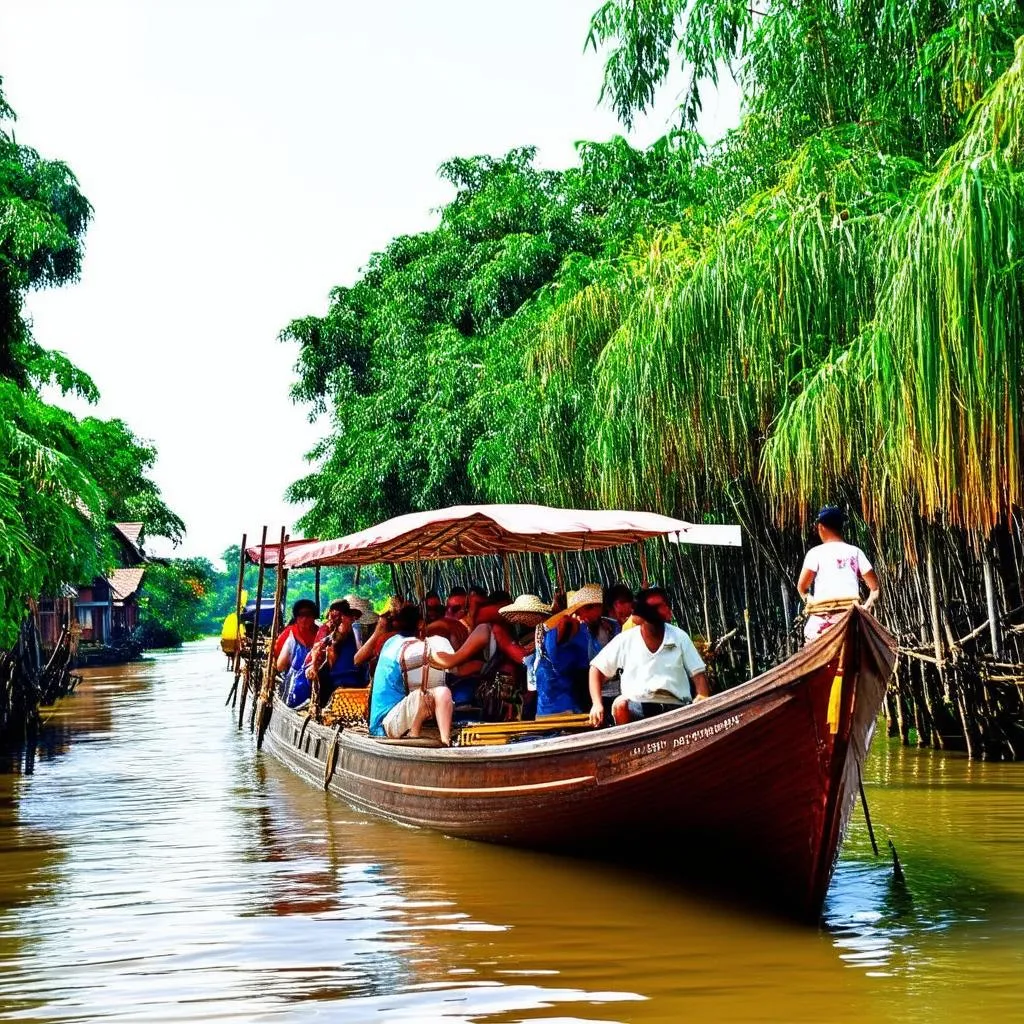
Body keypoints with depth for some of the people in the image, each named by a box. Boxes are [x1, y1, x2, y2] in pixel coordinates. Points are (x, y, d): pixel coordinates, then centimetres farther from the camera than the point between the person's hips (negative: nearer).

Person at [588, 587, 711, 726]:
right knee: (620, 705, -31)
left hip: (676, 708, 0)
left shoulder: (680, 637, 7)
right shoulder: (625, 640, 6)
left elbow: (698, 673, 6)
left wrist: (703, 698, -14)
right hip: (637, 707, 0)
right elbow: (597, 669, 10)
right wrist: (597, 704, -4)